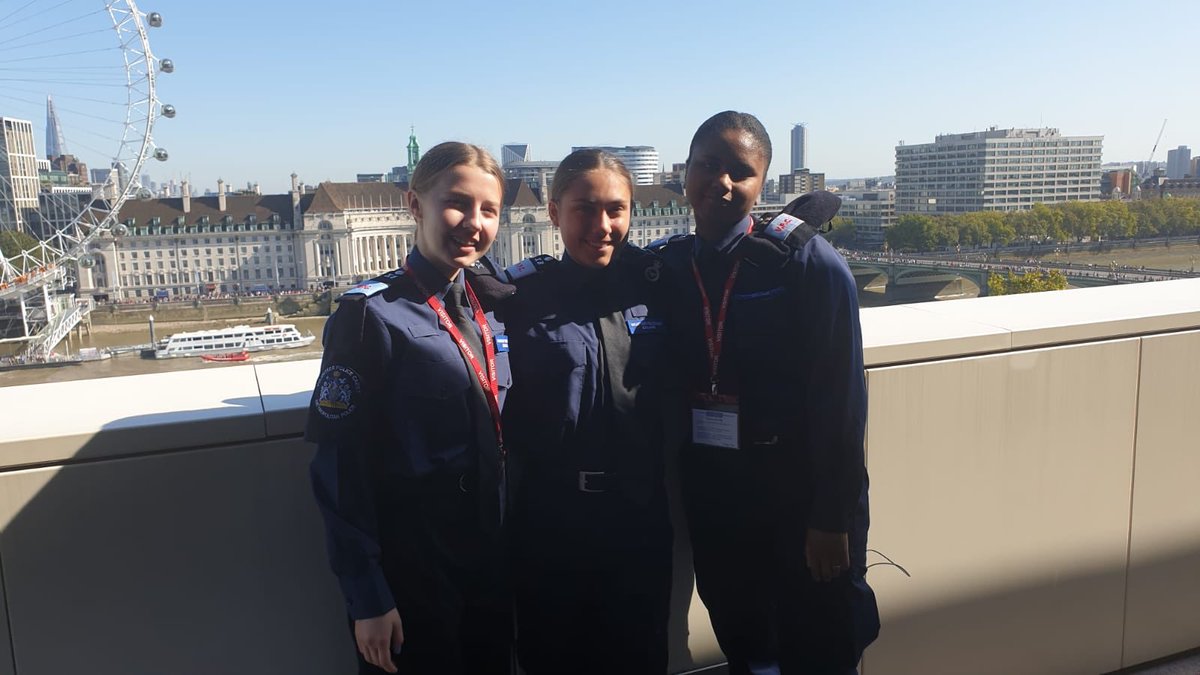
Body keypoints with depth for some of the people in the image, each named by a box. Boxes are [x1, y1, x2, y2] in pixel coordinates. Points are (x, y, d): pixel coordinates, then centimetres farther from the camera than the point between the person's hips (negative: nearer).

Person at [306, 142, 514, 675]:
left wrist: (507, 550, 8)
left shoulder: (491, 312, 5)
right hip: (408, 571, -6)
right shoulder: (373, 314, -14)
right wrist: (367, 598, -14)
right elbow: (340, 466, -15)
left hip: (489, 564, 6)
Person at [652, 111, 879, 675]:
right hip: (710, 499, 4)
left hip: (800, 496, -3)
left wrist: (832, 518, -14)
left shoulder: (811, 264, -11)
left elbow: (841, 400, -13)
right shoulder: (665, 268, 2)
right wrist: (678, 489, 0)